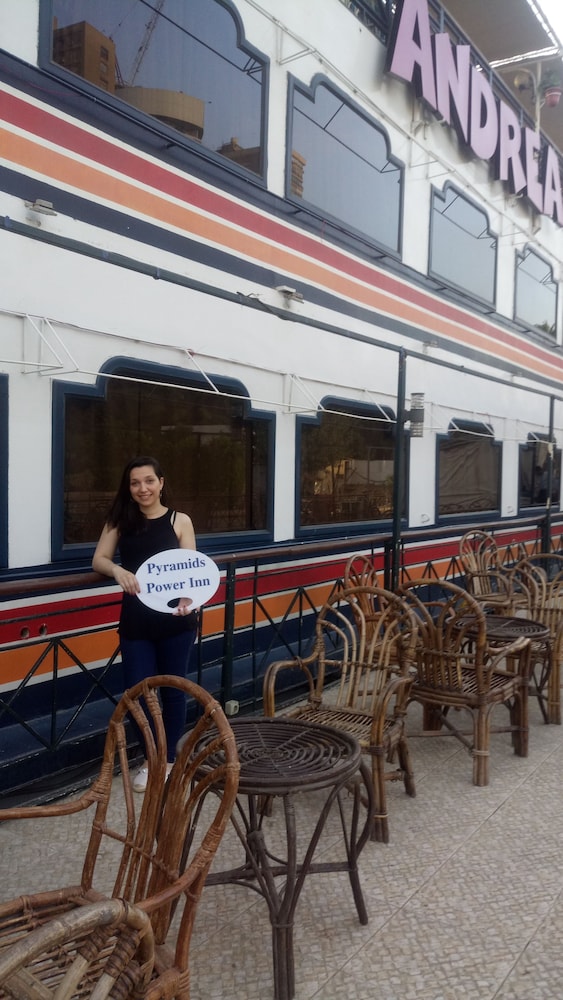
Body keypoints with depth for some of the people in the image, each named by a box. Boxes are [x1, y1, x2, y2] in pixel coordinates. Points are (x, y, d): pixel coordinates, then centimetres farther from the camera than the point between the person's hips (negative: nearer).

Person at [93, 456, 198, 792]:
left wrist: (188, 599, -27)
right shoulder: (119, 521, 3)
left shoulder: (180, 521, -3)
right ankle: (149, 759, 27)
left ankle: (169, 759, 29)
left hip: (176, 621, -1)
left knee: (173, 689, 10)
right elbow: (99, 560, 1)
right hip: (135, 622, 2)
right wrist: (117, 570, -22)